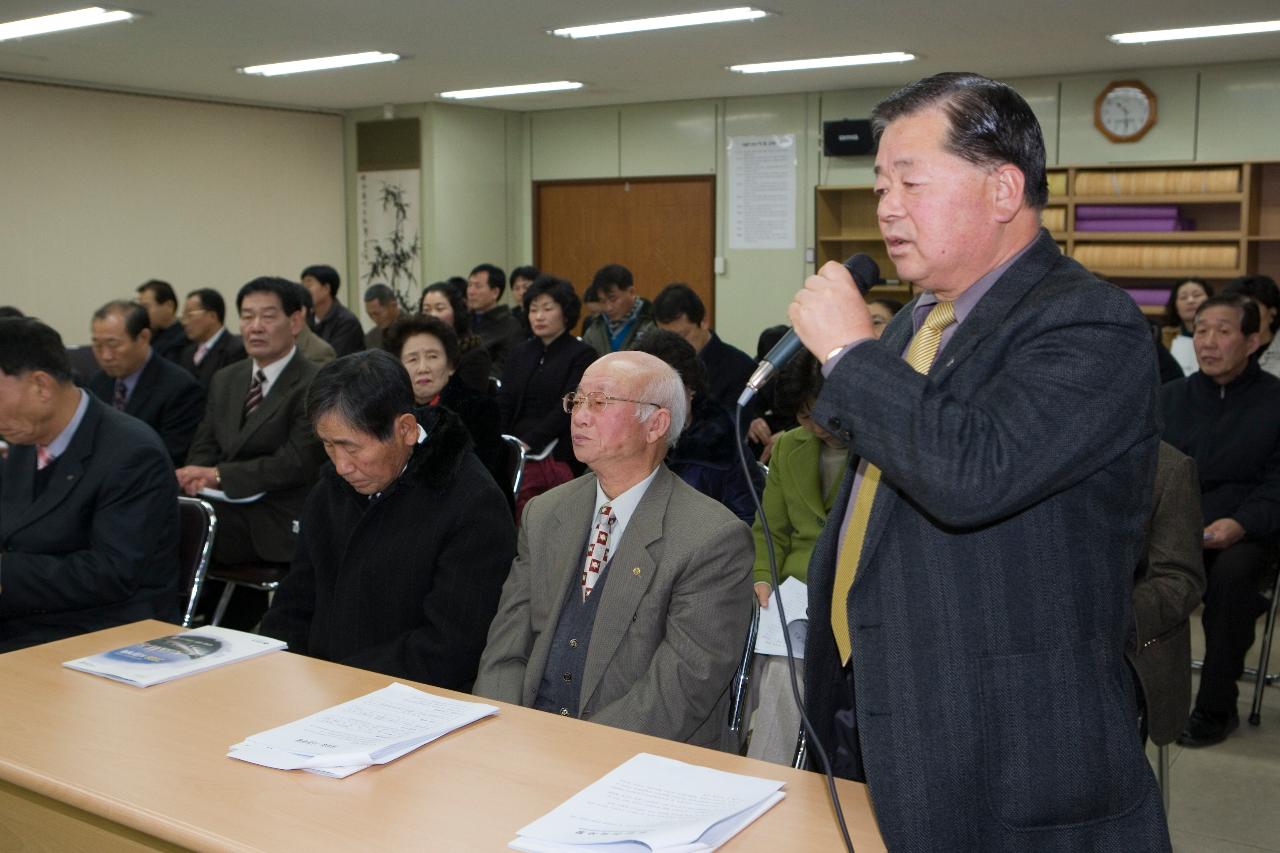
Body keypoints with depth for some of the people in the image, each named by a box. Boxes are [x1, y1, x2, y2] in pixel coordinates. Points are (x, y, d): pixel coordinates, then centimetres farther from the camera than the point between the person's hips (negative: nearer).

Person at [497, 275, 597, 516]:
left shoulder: (581, 355, 2)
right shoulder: (520, 353, 19)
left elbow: (567, 408, -8)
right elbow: (504, 404, 12)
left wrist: (530, 442, -17)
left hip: (558, 457, -4)